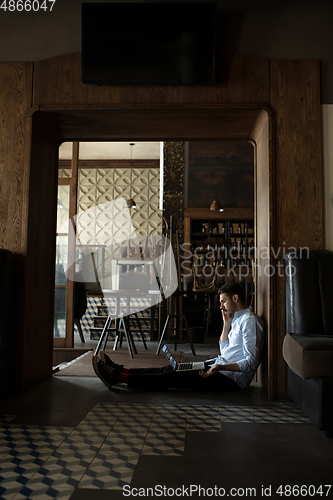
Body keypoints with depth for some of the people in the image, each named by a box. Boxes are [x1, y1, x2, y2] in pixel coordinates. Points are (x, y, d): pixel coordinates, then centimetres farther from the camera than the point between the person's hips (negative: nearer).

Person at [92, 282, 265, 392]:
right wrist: (226, 325, 9)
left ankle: (117, 377, -15)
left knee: (172, 376, -14)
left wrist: (221, 367, -33)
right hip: (220, 366, 9)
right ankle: (119, 370, 2)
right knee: (171, 369, 1)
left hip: (231, 378, -9)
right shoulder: (237, 319, 16)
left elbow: (251, 362, -22)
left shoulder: (249, 321, -15)